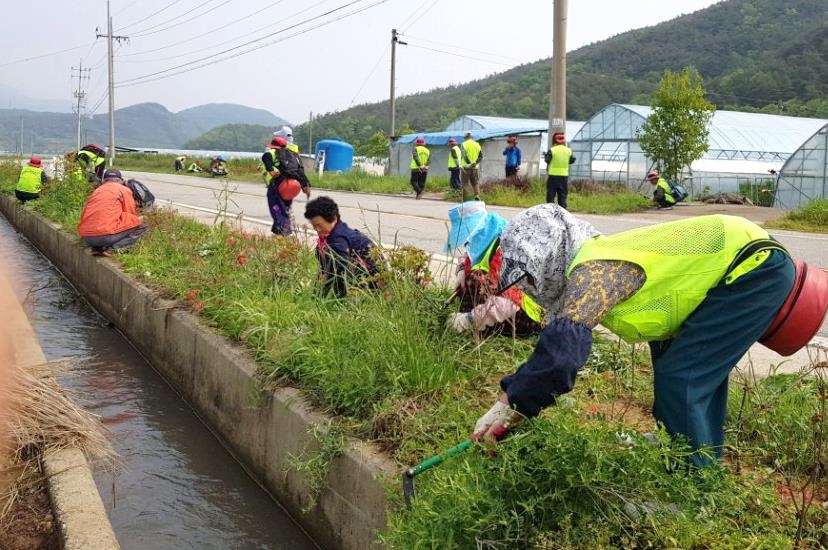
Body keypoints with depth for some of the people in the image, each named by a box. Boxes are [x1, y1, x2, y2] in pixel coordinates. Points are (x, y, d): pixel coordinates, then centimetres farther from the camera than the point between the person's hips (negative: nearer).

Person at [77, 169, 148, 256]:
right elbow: (130, 214, 14)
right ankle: (111, 248, -10)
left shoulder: (97, 190, 24)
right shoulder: (124, 190, 10)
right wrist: (137, 220, 38)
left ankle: (97, 248, 4)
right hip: (105, 235, -6)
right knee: (141, 227, 10)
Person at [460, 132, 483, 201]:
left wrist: (469, 163, -26)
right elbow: (481, 157, 0)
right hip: (475, 168, 3)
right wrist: (475, 163, -11)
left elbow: (464, 156, -19)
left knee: (465, 184, 4)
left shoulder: (464, 144, -3)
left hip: (466, 167, -3)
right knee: (475, 183, 15)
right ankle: (477, 195, -8)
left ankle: (466, 201, 3)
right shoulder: (477, 144, 8)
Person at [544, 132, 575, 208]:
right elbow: (571, 161, 9)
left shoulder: (552, 150, -9)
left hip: (553, 175, -3)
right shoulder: (568, 150, 2)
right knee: (562, 196, 9)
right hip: (564, 176, 3)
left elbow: (547, 160, -7)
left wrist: (545, 155, 13)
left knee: (551, 195, 2)